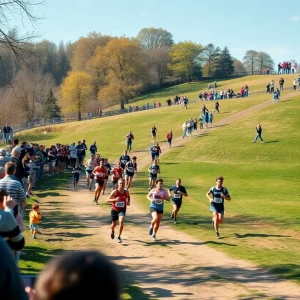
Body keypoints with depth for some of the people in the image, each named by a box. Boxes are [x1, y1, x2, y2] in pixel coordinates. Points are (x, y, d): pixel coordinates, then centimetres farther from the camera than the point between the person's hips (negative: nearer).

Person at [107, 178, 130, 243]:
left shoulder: (126, 192, -8)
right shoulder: (115, 192, -17)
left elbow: (128, 197, 17)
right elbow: (108, 200, -16)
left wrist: (128, 202, -3)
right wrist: (115, 199, -33)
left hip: (122, 210, 0)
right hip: (114, 210, 0)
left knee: (121, 221, -25)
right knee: (114, 224, 16)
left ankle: (119, 237, -10)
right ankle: (112, 232, 54)